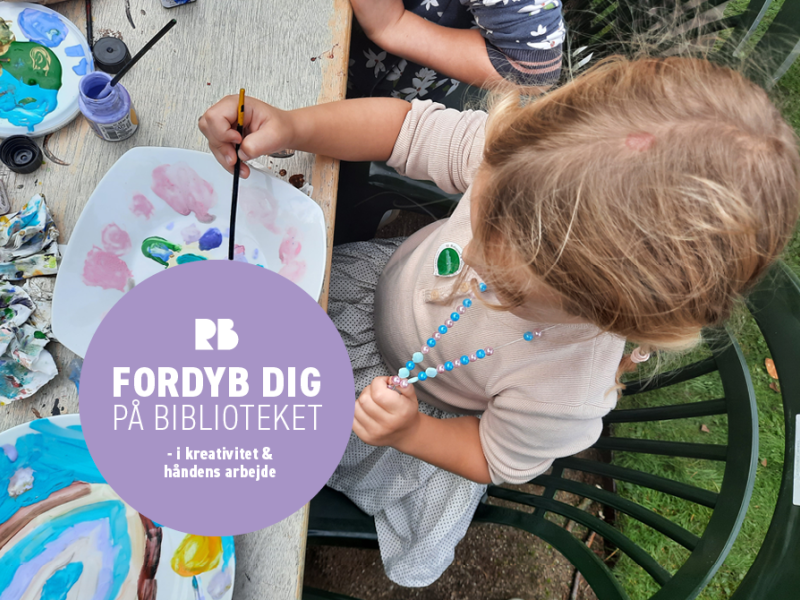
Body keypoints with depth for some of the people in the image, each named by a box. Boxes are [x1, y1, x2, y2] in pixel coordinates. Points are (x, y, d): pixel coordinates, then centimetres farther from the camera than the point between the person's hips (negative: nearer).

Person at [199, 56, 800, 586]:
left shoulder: (559, 403, -43)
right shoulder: (518, 162, -40)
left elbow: (497, 457, -21)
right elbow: (410, 127, -25)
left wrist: (408, 432, -34)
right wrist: (293, 126, -37)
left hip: (430, 410, -2)